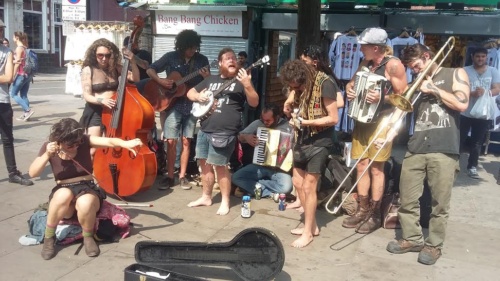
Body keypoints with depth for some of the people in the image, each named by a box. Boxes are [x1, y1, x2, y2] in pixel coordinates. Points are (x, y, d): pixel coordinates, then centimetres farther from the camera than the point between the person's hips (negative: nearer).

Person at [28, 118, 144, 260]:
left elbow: (109, 141, -25)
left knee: (85, 203, -38)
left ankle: (88, 237, -6)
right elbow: (32, 173, -8)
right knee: (64, 195, -37)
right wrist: (47, 155, -23)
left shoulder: (84, 141, -8)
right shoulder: (49, 146, -3)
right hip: (63, 193, 1)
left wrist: (126, 143, -46)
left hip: (88, 189, -1)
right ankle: (48, 237, -14)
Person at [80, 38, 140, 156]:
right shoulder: (88, 70, -6)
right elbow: (87, 96, -10)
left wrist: (132, 62, -17)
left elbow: (135, 78, -3)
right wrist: (102, 100, -29)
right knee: (93, 150, -10)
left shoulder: (115, 67, 4)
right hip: (96, 112, -3)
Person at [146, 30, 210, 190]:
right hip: (173, 104, -2)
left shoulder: (202, 60, 4)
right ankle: (170, 176, 7)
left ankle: (182, 176, 16)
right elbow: (150, 70, 4)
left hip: (192, 105, 2)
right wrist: (160, 81, -14)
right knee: (171, 141, -4)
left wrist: (207, 78, -16)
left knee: (186, 141, 6)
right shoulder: (171, 57, 0)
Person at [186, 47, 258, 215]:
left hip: (224, 133, -6)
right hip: (204, 130, 6)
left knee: (220, 165, -5)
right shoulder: (210, 80, 15)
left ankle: (225, 201, 10)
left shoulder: (240, 81, 0)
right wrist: (198, 96, -2)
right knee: (204, 163, 12)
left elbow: (254, 103, -11)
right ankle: (206, 197, 28)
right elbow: (190, 93, 21)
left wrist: (247, 85, -26)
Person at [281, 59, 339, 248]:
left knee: (308, 186, -5)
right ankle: (311, 224, 25)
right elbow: (290, 106, 15)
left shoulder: (324, 84, -19)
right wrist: (289, 105, -9)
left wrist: (307, 122, -27)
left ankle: (308, 232, 10)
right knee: (297, 182, 11)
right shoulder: (299, 86, 3)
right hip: (303, 139, 8)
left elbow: (334, 118, -20)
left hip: (319, 141, -8)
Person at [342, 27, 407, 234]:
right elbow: (352, 82, 24)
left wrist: (382, 98, -26)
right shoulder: (365, 63, 12)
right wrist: (349, 89, 2)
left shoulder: (393, 65, -11)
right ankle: (363, 210, 18)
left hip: (381, 121, -7)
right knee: (361, 166, 8)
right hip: (361, 120, 7)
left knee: (376, 168, -4)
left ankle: (375, 215, 6)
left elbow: (403, 96, -12)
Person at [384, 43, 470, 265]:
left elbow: (462, 104, -7)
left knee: (439, 203, 2)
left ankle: (434, 245, 17)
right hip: (416, 148, 5)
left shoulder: (456, 74, 9)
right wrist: (390, 133, -1)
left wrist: (434, 89, -3)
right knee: (407, 198, 5)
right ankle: (412, 239, 22)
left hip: (444, 150, -4)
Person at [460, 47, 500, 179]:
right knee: (458, 139, 3)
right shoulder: (465, 71, 0)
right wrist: (473, 93, -27)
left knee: (477, 142, 7)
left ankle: (472, 167, 16)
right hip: (466, 112, -1)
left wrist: (485, 92, -23)